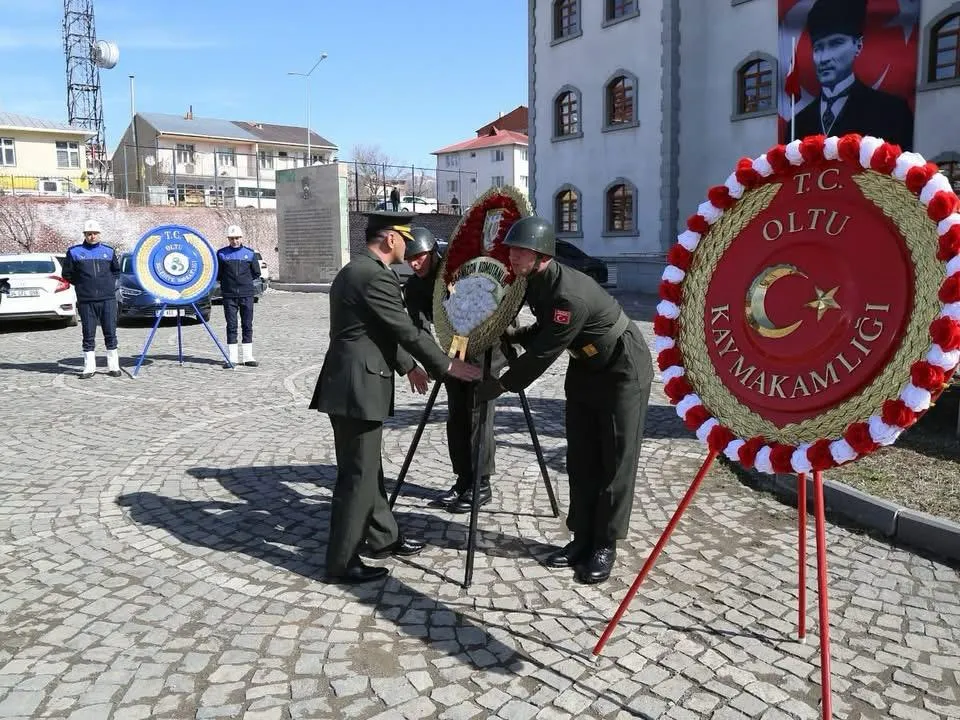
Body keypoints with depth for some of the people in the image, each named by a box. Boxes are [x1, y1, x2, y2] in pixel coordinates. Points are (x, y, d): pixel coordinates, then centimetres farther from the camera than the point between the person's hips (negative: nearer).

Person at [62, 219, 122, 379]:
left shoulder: (109, 251, 11)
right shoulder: (74, 252, 5)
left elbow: (116, 271, 21)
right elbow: (67, 274, 11)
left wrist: (109, 282, 8)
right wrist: (82, 285, 5)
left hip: (108, 299, 1)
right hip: (85, 301, -1)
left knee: (110, 334, 2)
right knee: (88, 335, 3)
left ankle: (113, 367, 9)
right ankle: (89, 367, 9)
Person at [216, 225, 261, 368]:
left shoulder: (249, 253, 7)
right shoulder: (221, 254, 5)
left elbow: (257, 274, 13)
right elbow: (217, 274, 10)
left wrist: (246, 281, 5)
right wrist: (227, 281, 2)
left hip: (247, 295, 1)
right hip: (229, 296, -1)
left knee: (247, 325, 4)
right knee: (231, 326, 0)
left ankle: (248, 357, 10)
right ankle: (232, 358, 4)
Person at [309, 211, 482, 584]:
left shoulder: (353, 270, 16)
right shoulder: (376, 276, -17)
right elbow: (406, 330, -16)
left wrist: (407, 366, 29)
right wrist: (446, 365, -5)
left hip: (353, 383, 11)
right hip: (357, 387, -10)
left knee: (368, 468, 19)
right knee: (357, 475, -2)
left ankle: (383, 537, 34)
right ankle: (342, 563, 8)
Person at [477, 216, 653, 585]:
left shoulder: (570, 294, -33)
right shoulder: (535, 283, -5)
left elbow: (544, 352, -29)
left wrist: (502, 384, -20)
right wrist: (511, 335, -8)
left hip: (623, 370, -9)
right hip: (585, 368, 9)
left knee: (615, 462, -2)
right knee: (580, 458, 9)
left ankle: (605, 546, 8)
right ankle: (582, 538, 18)